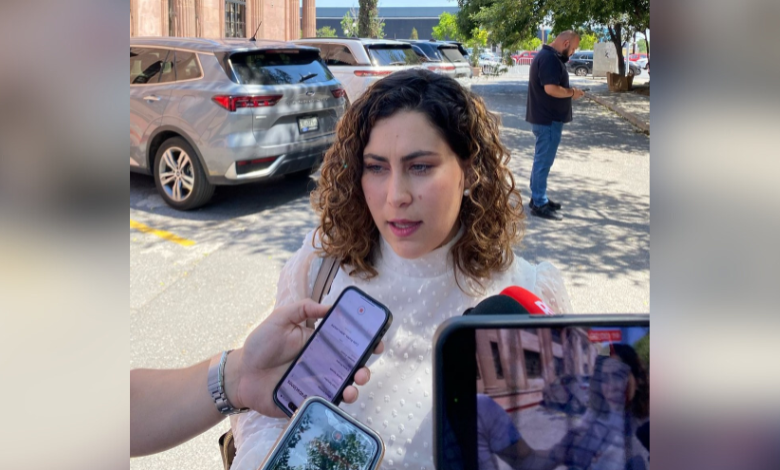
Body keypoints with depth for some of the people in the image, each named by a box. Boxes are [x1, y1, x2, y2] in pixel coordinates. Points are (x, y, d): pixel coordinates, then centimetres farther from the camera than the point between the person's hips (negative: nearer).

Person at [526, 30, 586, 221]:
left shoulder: (546, 55, 15)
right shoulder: (550, 58, -19)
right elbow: (551, 89, -28)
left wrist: (568, 91, 10)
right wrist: (572, 93, -13)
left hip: (545, 117, 11)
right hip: (548, 119, -11)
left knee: (542, 159, 17)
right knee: (544, 161, -5)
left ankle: (538, 197, 26)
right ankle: (539, 204, 1)